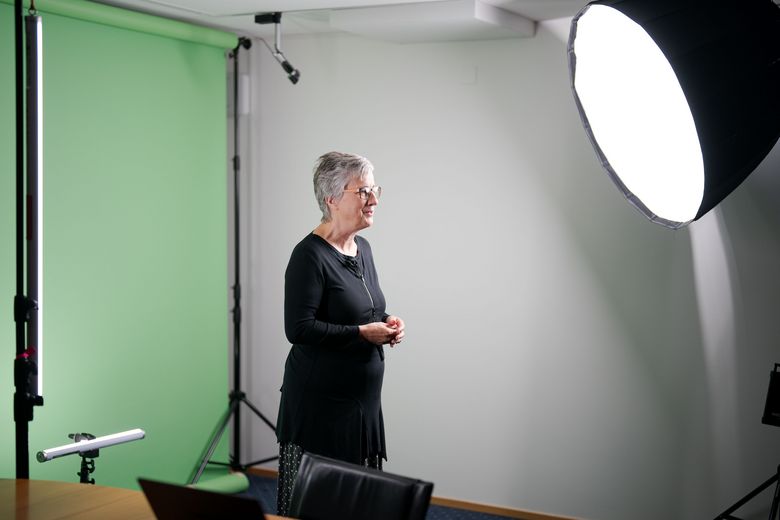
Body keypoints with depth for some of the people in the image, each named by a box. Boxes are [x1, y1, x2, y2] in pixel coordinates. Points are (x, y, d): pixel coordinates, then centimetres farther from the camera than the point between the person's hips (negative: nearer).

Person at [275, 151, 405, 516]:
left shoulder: (362, 248, 10)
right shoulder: (310, 254, -15)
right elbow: (299, 328, -20)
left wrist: (386, 323, 2)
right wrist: (362, 333, -19)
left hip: (362, 398, 8)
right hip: (320, 400, -8)